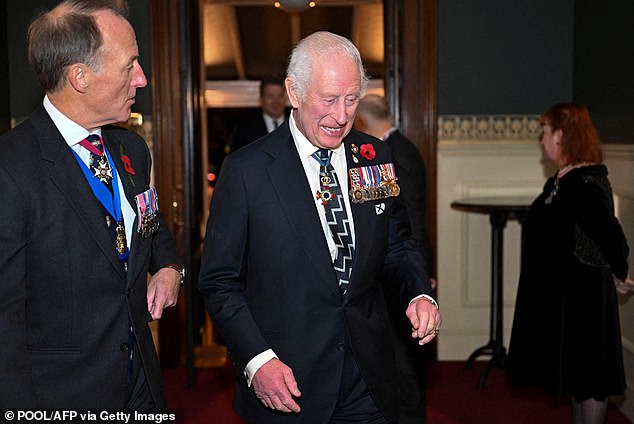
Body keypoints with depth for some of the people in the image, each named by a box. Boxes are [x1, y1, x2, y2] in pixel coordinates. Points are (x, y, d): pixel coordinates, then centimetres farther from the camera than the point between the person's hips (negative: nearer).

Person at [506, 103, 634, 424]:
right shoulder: (564, 180, 8)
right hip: (560, 293, 10)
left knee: (588, 375, 3)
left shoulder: (584, 184, -22)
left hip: (581, 297, -10)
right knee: (576, 373, 19)